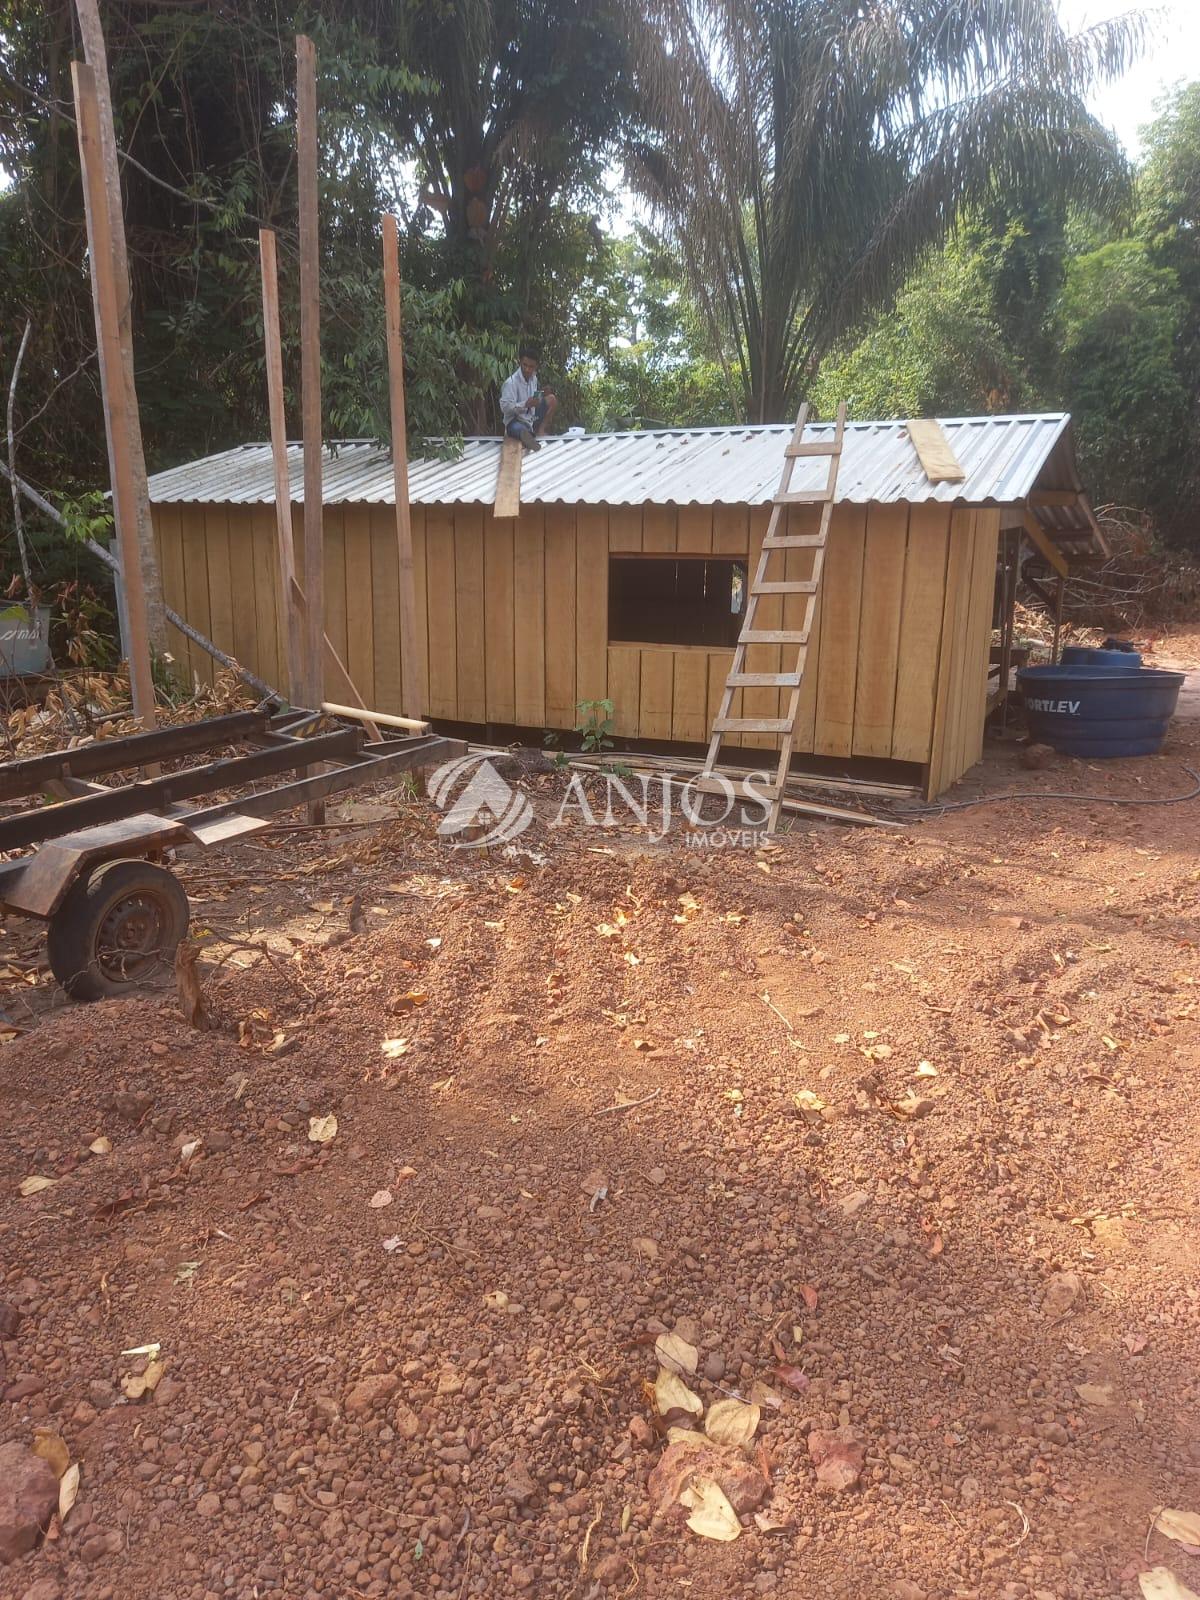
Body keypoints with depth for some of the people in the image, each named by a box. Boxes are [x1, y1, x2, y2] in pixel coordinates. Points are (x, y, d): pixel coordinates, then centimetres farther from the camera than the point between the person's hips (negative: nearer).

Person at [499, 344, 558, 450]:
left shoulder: (533, 378, 5)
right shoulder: (510, 382, -19)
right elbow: (504, 407, -23)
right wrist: (526, 404, -32)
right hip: (515, 421, -10)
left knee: (552, 399, 2)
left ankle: (540, 431, -4)